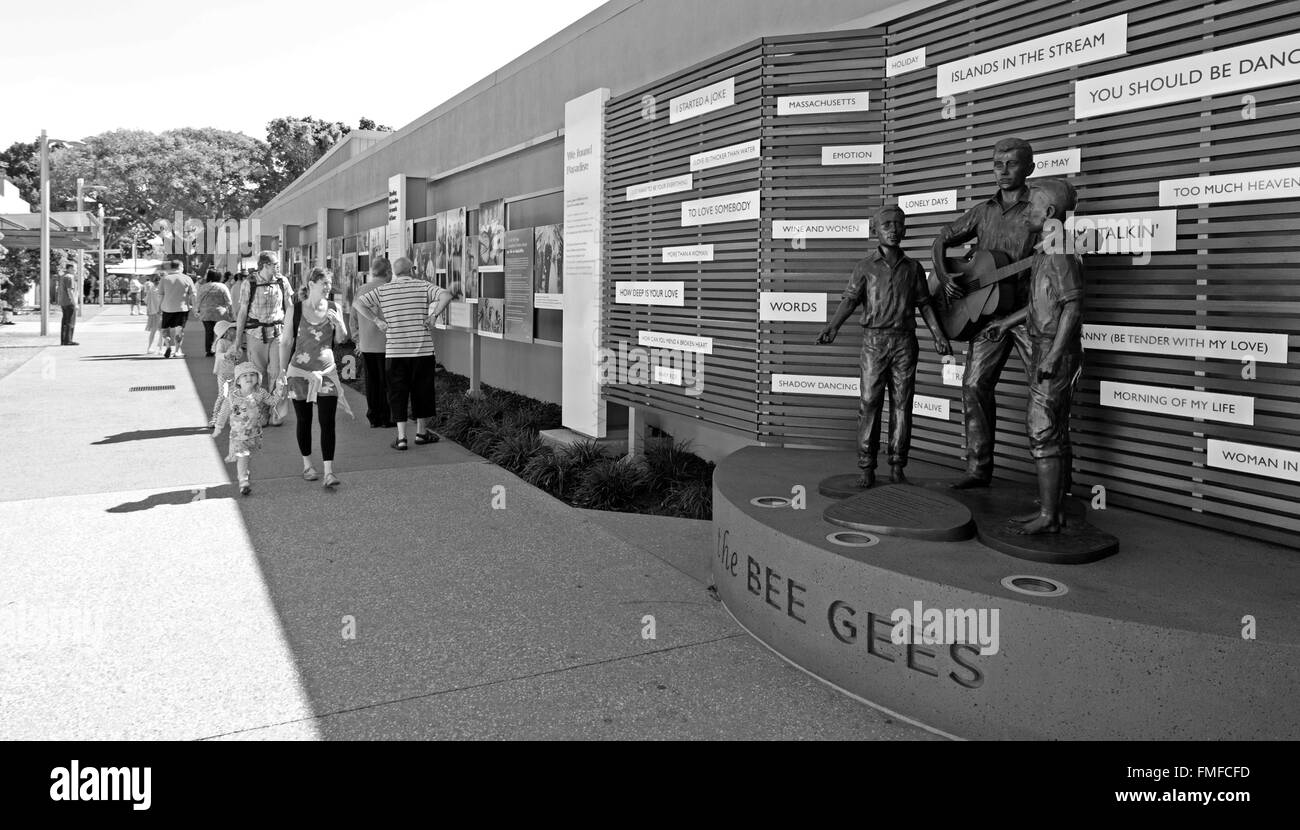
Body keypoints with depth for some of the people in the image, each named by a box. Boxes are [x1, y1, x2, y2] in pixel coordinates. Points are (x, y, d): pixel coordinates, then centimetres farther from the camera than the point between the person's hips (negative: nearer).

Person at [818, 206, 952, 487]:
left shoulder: (913, 267, 11)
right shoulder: (865, 266, 5)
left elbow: (924, 304, 11)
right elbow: (850, 299, -3)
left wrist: (939, 335, 1)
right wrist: (833, 326, -19)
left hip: (905, 340, 2)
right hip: (874, 339, -2)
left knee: (901, 402, 3)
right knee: (869, 401, -5)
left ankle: (897, 465, 10)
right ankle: (867, 468, -1)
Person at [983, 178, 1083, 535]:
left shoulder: (1060, 251, -16)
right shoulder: (1046, 250, 14)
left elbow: (1073, 305, -21)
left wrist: (1053, 355, -25)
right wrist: (1008, 322, 31)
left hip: (1055, 352, -10)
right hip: (1045, 349, 10)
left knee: (1042, 432, -9)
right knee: (1056, 434, 12)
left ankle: (1047, 516, -4)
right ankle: (1057, 510, 18)